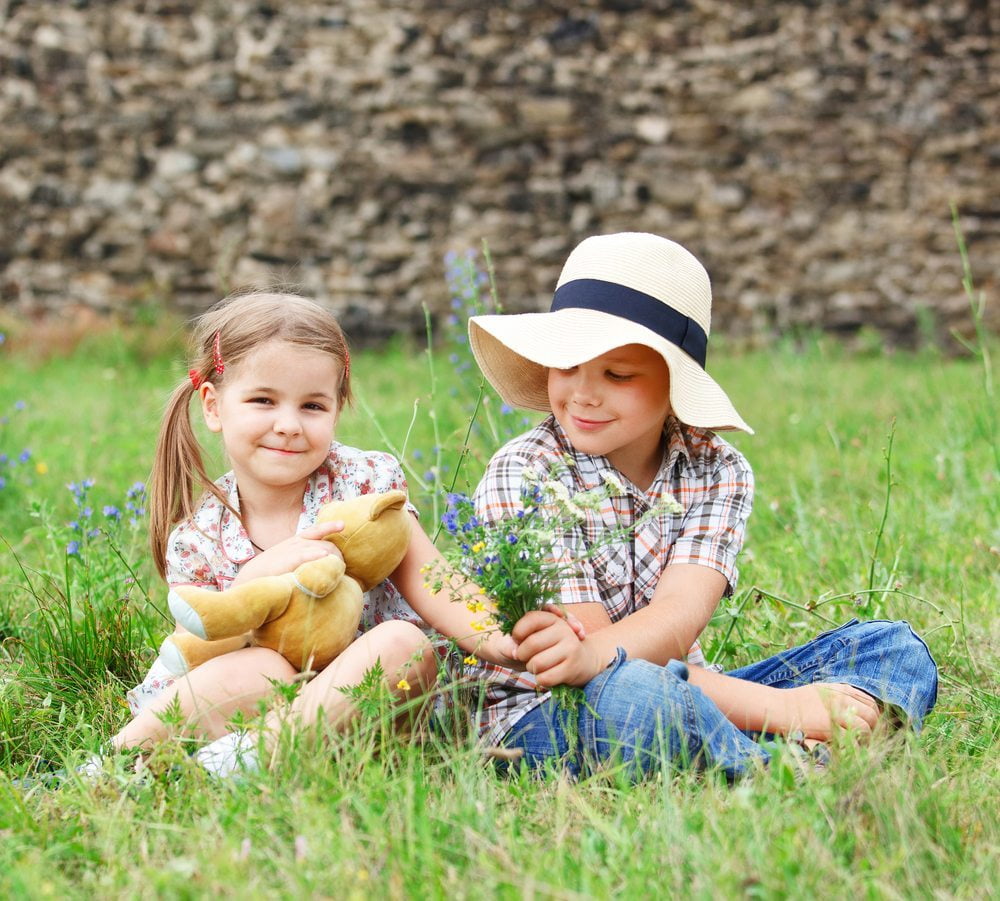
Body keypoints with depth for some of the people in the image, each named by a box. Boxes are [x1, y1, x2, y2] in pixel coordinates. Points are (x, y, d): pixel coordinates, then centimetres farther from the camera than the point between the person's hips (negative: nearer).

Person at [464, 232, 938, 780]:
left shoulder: (718, 472, 1)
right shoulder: (521, 476, -11)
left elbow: (681, 612, -16)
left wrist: (592, 654, -41)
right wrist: (783, 709, -28)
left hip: (681, 699, 5)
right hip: (539, 716, -5)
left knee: (895, 648, -5)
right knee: (627, 696, -41)